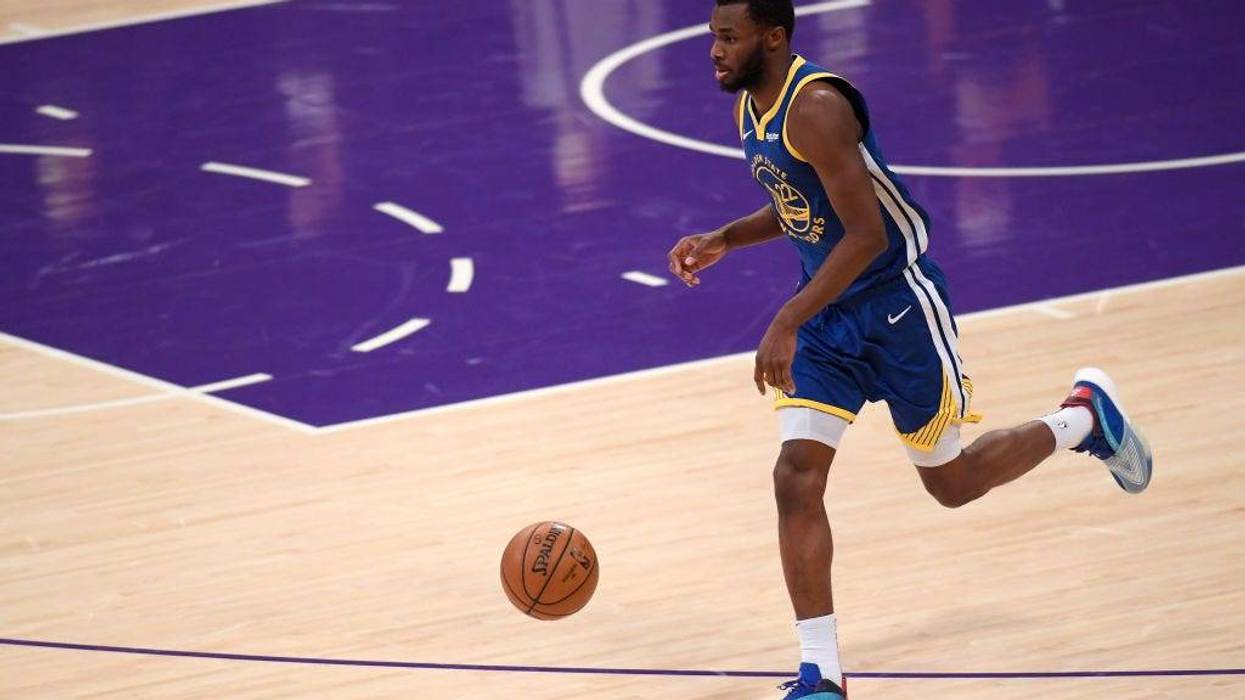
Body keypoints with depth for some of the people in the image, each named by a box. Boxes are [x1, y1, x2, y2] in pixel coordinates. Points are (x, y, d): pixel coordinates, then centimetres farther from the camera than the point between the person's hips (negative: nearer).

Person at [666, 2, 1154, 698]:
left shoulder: (816, 107, -26)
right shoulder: (751, 106, 3)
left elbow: (867, 234, -29)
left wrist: (788, 323, -32)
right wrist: (723, 240, 4)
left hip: (899, 305, -7)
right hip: (830, 311, 8)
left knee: (951, 483, 9)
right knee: (797, 476, -9)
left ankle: (1087, 417, 35)